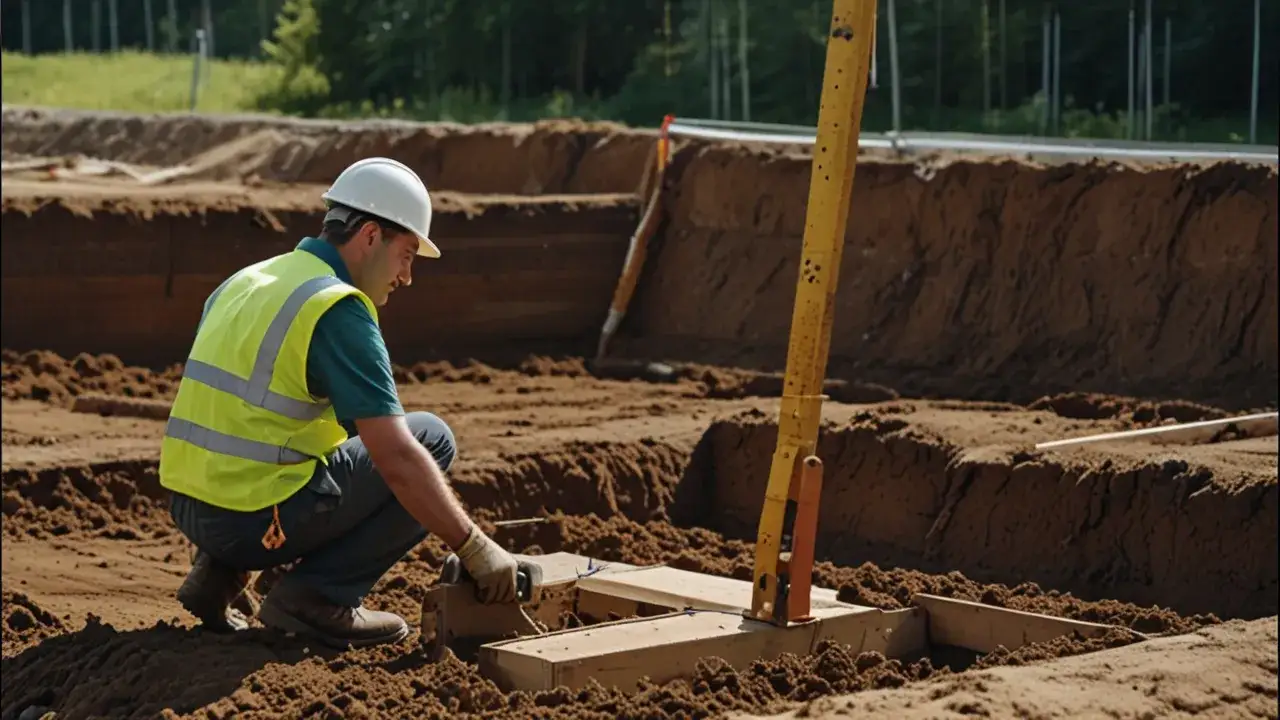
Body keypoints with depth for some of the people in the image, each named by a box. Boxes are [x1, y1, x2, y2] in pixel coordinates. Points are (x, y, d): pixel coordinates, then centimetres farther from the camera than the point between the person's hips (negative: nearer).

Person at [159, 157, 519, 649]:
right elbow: (397, 460, -18)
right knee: (432, 440, 4)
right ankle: (318, 595, -2)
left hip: (187, 510, 8)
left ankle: (219, 570, 15)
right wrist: (474, 549, -10)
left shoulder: (245, 282, 14)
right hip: (257, 521, -8)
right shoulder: (338, 310, -13)